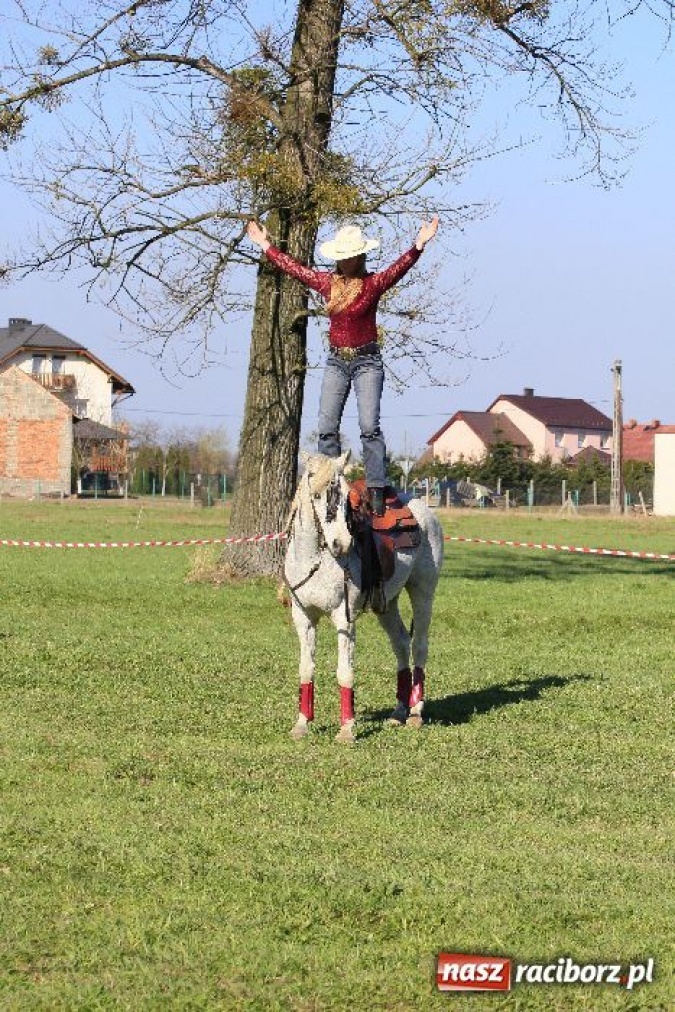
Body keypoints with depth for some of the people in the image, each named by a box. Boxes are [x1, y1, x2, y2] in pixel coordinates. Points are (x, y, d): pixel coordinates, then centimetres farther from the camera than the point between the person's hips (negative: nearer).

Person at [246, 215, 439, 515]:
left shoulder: (374, 283, -7)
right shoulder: (327, 282, 6)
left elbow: (400, 267, -23)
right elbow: (292, 267, 16)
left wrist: (418, 246, -38)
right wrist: (266, 246, 22)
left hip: (367, 361, -4)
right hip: (336, 361, 5)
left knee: (369, 426, -14)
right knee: (327, 428, -3)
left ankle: (376, 492, -17)